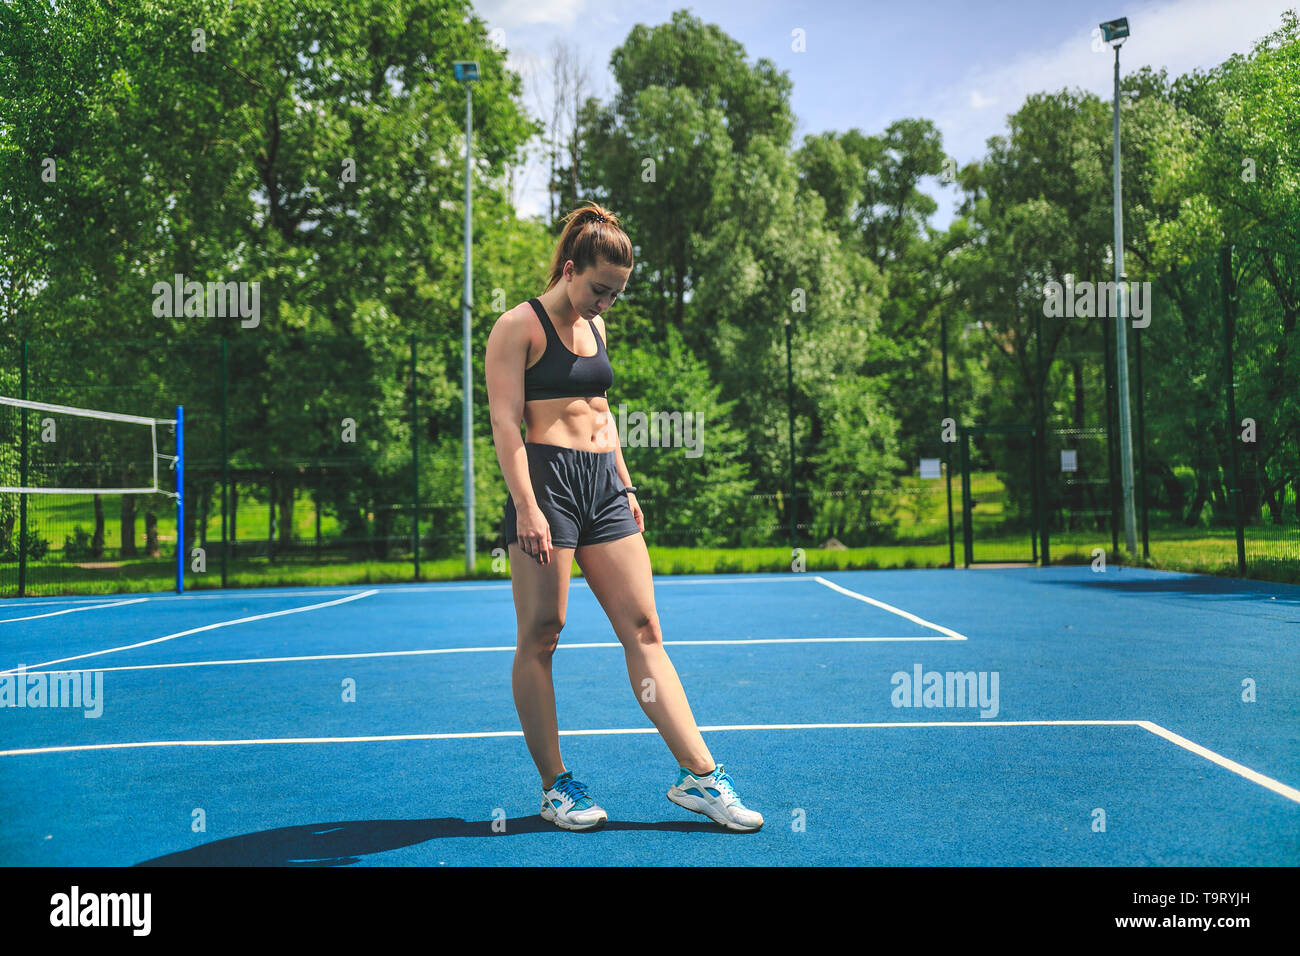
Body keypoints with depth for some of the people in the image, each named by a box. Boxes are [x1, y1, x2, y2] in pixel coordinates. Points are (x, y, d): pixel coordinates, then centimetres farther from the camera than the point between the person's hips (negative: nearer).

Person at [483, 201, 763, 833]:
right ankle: (555, 787, 10)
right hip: (547, 480, -7)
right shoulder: (519, 326, -5)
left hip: (603, 485, 7)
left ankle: (698, 776, 3)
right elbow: (506, 423, -12)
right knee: (540, 637, 0)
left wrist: (625, 486, 20)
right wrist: (527, 508, -19)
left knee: (644, 629, 2)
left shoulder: (595, 328, 18)